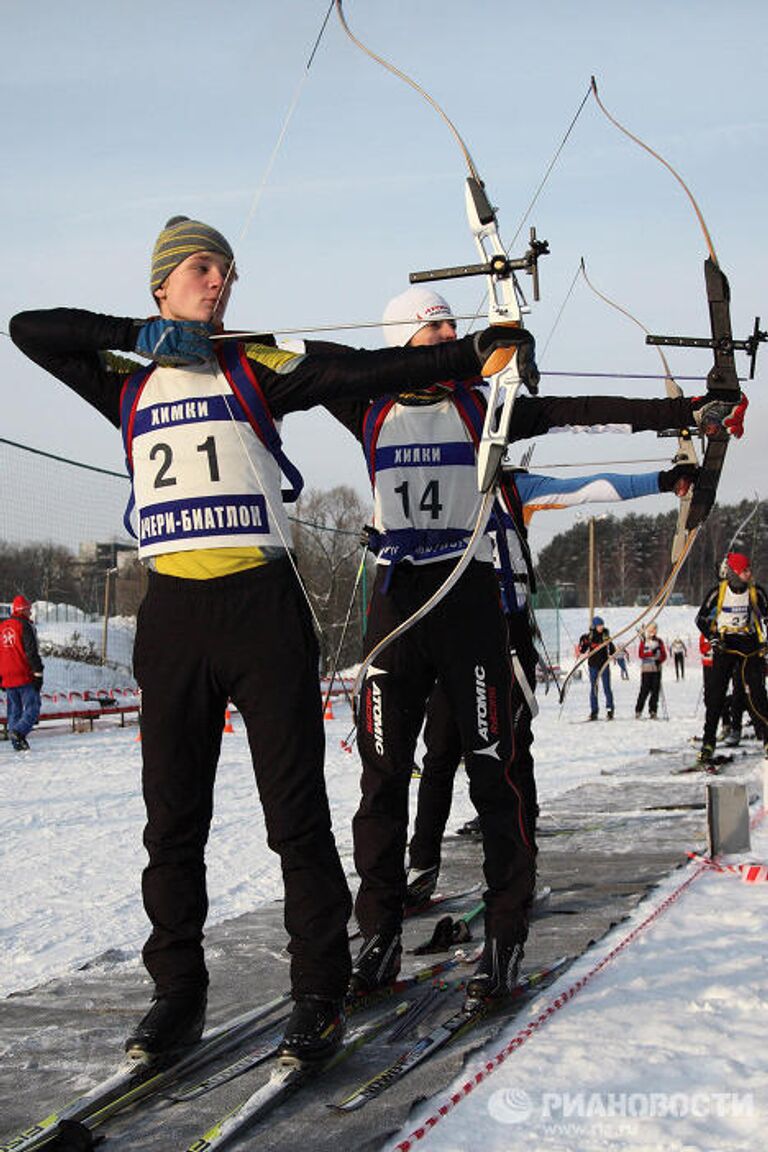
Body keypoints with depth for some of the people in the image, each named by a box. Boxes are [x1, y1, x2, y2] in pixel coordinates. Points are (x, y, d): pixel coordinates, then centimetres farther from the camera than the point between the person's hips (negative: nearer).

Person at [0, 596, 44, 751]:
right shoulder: (24, 626, -8)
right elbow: (32, 652, -13)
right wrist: (38, 673, -10)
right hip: (25, 677, -7)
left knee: (14, 710, 11)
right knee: (32, 708, -3)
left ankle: (17, 743, 7)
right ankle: (18, 731, -23)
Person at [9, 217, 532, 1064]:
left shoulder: (256, 369, 8)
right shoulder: (127, 383, 16)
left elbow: (361, 374, -3)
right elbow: (29, 330, 9)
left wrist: (475, 353, -15)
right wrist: (146, 332, 1)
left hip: (261, 603, -2)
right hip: (172, 609, 3)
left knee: (296, 805, -2)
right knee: (173, 811, 7)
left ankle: (319, 994, 8)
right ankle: (178, 992, 20)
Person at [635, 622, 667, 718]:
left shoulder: (659, 641, 11)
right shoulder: (643, 641, 6)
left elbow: (664, 655, 7)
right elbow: (640, 654, -4)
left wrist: (659, 660, -13)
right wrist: (651, 653, -17)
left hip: (657, 668, 2)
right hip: (646, 668, -2)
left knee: (655, 690, -1)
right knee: (645, 690, -7)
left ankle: (653, 711, 5)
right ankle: (638, 710, 1)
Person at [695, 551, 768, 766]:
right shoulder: (718, 591, -5)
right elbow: (701, 619, 4)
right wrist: (712, 638, -10)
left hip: (750, 645, 1)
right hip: (725, 645, -1)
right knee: (715, 694, -7)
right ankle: (708, 742, -2)